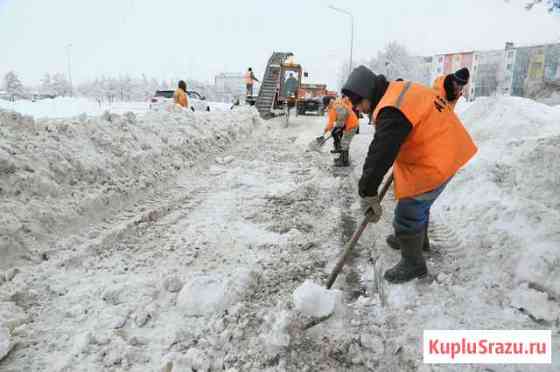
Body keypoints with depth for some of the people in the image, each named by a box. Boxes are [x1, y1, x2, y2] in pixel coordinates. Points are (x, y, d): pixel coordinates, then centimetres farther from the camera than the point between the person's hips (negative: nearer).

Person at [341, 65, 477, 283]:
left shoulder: (392, 112, -27)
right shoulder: (401, 90, 5)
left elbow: (380, 155, -31)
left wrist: (368, 194, -27)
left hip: (433, 165, -10)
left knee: (408, 215, 0)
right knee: (418, 205, 28)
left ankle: (413, 265, 18)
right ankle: (417, 239, 51)